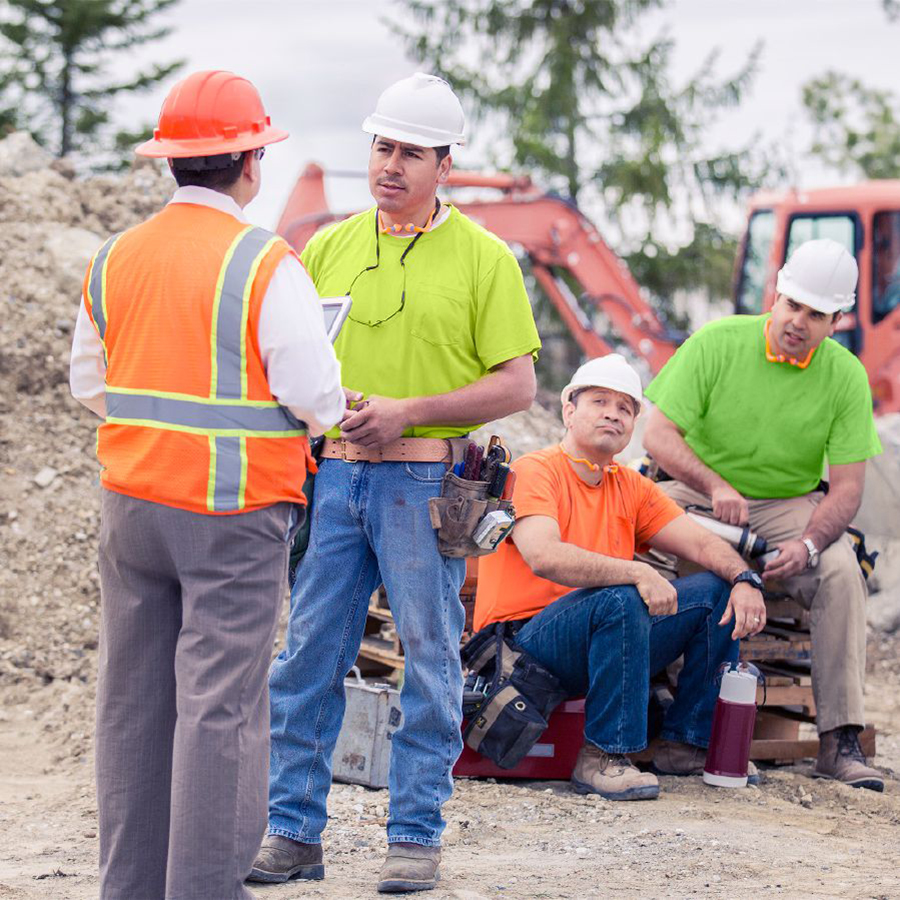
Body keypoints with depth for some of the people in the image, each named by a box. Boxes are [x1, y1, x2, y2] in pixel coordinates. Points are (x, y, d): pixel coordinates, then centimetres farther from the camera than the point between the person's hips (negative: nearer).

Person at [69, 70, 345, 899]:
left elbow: (88, 382, 14)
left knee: (134, 698, 11)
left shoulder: (115, 259, 5)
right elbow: (315, 396, -13)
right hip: (232, 516, -6)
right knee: (221, 700, -3)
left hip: (131, 504, 6)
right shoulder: (266, 264, -12)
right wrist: (329, 411, 8)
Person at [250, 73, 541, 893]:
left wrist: (407, 412, -14)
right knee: (308, 653, 3)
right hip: (333, 475, 4)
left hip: (425, 480, -3)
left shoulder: (483, 258, 0)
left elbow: (517, 386, -4)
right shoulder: (329, 249, 12)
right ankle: (293, 830, 11)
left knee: (429, 660, 2)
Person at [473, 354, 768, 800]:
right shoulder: (534, 472, -9)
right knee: (622, 601, -35)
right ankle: (601, 758, -27)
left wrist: (745, 580, -13)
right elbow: (543, 557, -26)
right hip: (524, 642, -8)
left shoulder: (632, 488, 15)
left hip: (606, 638, 8)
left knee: (716, 592, 0)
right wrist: (638, 573, -32)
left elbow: (700, 543, 9)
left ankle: (687, 744, 3)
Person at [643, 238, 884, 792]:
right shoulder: (716, 344, -10)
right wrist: (715, 485, -30)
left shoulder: (845, 376, -6)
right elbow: (659, 435, -13)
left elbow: (846, 488, -9)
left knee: (841, 572, -29)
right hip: (697, 493, 0)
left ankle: (840, 741, -26)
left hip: (791, 505, 1)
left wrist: (807, 544, -29)